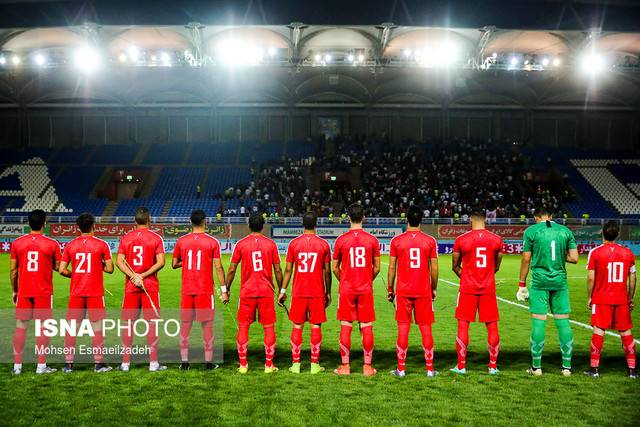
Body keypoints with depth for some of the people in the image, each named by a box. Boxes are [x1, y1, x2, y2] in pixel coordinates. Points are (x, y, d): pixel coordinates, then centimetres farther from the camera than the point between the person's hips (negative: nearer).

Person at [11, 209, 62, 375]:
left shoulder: (17, 243, 2)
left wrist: (14, 291, 15)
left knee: (21, 326, 9)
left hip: (23, 291, 3)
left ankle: (17, 366, 12)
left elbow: (13, 270, 5)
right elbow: (58, 267, 0)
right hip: (44, 292, -3)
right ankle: (41, 366, 4)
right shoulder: (51, 244, -6)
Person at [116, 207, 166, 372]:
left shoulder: (126, 238, 5)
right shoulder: (156, 238, -2)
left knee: (128, 324, 8)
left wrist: (133, 276, -10)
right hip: (150, 286, -2)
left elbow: (119, 262, -4)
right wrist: (143, 276, -11)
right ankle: (153, 363, 5)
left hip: (130, 286, 2)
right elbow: (161, 262, -12)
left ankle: (125, 362, 12)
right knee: (152, 323, 3)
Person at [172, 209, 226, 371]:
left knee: (185, 324, 9)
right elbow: (218, 267, -6)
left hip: (186, 290, 2)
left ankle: (184, 362, 12)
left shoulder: (181, 241, 3)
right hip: (205, 290, -2)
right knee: (207, 324, 4)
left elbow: (174, 264, 9)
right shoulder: (212, 242, -4)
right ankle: (208, 362, 6)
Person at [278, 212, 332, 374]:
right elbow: (327, 271, 1)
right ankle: (315, 365, 5)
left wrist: (283, 291, 7)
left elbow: (288, 269, 1)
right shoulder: (323, 244, -1)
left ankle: (296, 364, 7)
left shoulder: (294, 243, 0)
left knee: (297, 326, 7)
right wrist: (328, 292, 11)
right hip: (317, 292, -1)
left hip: (298, 292, 1)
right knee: (316, 326, 4)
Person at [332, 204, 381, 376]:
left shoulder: (341, 239, -3)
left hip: (346, 289, 0)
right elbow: (376, 267, 3)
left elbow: (335, 267, 3)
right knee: (367, 327, 5)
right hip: (366, 289, 1)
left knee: (345, 327, 5)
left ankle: (345, 366, 9)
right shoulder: (372, 239, -1)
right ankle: (367, 366, 9)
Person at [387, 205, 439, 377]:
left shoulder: (396, 240, -2)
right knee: (426, 328, 7)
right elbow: (434, 268, 2)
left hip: (403, 291, 0)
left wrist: (390, 289, 11)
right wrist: (434, 288, 14)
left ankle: (401, 369, 6)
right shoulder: (430, 241, -1)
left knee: (403, 328, 3)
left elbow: (392, 267, 1)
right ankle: (429, 368, 11)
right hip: (424, 291, 1)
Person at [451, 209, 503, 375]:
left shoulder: (461, 240, -5)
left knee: (463, 326, 4)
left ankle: (461, 366, 8)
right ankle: (493, 366, 13)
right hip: (488, 288, 2)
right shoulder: (496, 240, 1)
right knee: (492, 326, 9)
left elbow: (455, 266, 5)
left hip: (467, 288, -2)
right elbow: (496, 267, 13)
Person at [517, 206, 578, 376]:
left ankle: (536, 367, 6)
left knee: (538, 322, 0)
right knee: (563, 322, 7)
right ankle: (567, 366, 11)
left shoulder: (531, 231, -2)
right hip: (560, 281, 3)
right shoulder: (565, 231, 6)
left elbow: (526, 259, -1)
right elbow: (574, 258, 3)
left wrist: (522, 284, 5)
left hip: (539, 281, -2)